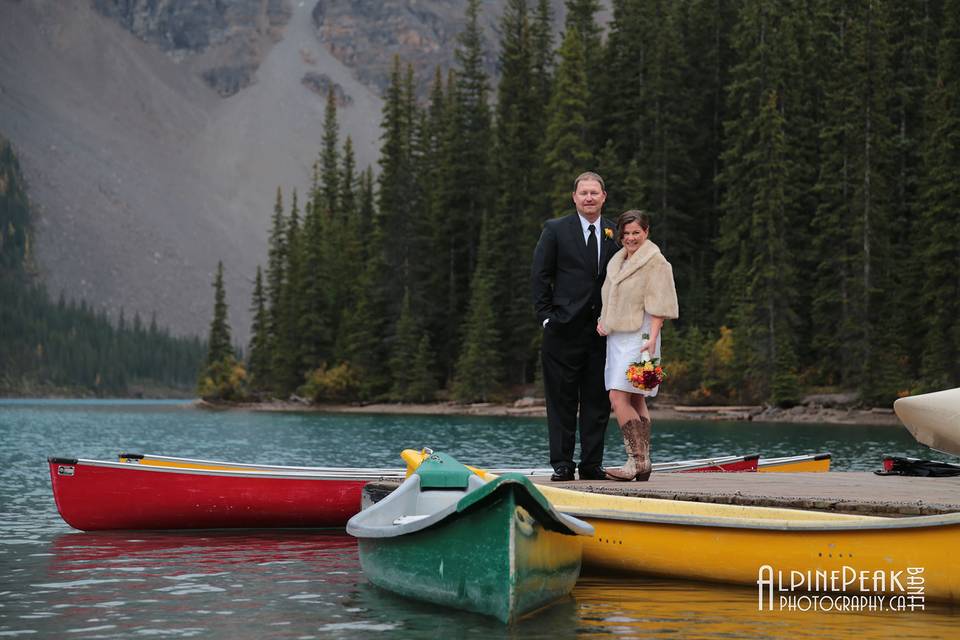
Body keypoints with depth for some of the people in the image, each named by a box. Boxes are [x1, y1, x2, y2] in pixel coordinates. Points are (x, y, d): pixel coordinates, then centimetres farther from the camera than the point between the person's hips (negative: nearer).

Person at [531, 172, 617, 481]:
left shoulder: (615, 233, 11)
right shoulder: (555, 230, 2)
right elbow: (540, 275, 2)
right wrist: (546, 315, -5)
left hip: (601, 329, 3)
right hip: (564, 328, -3)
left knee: (597, 401, 4)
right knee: (562, 400, -1)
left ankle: (592, 465, 10)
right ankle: (562, 464, 4)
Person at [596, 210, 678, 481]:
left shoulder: (655, 261, -7)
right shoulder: (617, 260, 17)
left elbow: (658, 305, -13)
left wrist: (652, 338, -22)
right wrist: (602, 321, 10)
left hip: (638, 337, -9)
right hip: (617, 336, 9)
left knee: (619, 398, -17)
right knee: (636, 401, 8)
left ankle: (637, 461, -16)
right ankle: (643, 464, 9)